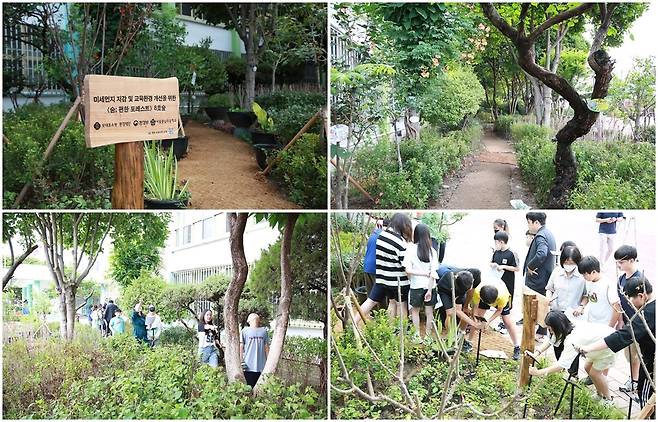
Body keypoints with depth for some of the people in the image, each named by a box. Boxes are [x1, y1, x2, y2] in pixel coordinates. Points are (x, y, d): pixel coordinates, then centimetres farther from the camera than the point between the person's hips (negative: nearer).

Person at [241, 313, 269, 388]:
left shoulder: (264, 331, 12)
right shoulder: (245, 331, 2)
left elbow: (266, 347, 14)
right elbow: (241, 347, 1)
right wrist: (241, 361, -6)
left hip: (261, 366, 3)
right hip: (249, 366, -3)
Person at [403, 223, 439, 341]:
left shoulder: (411, 249, -11)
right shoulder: (432, 251, -6)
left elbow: (408, 270, -18)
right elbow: (433, 273, -9)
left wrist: (420, 273, -5)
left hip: (416, 285, -1)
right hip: (430, 286, 1)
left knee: (415, 310, 17)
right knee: (429, 312, 12)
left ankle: (417, 335, 19)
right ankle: (428, 335, 18)